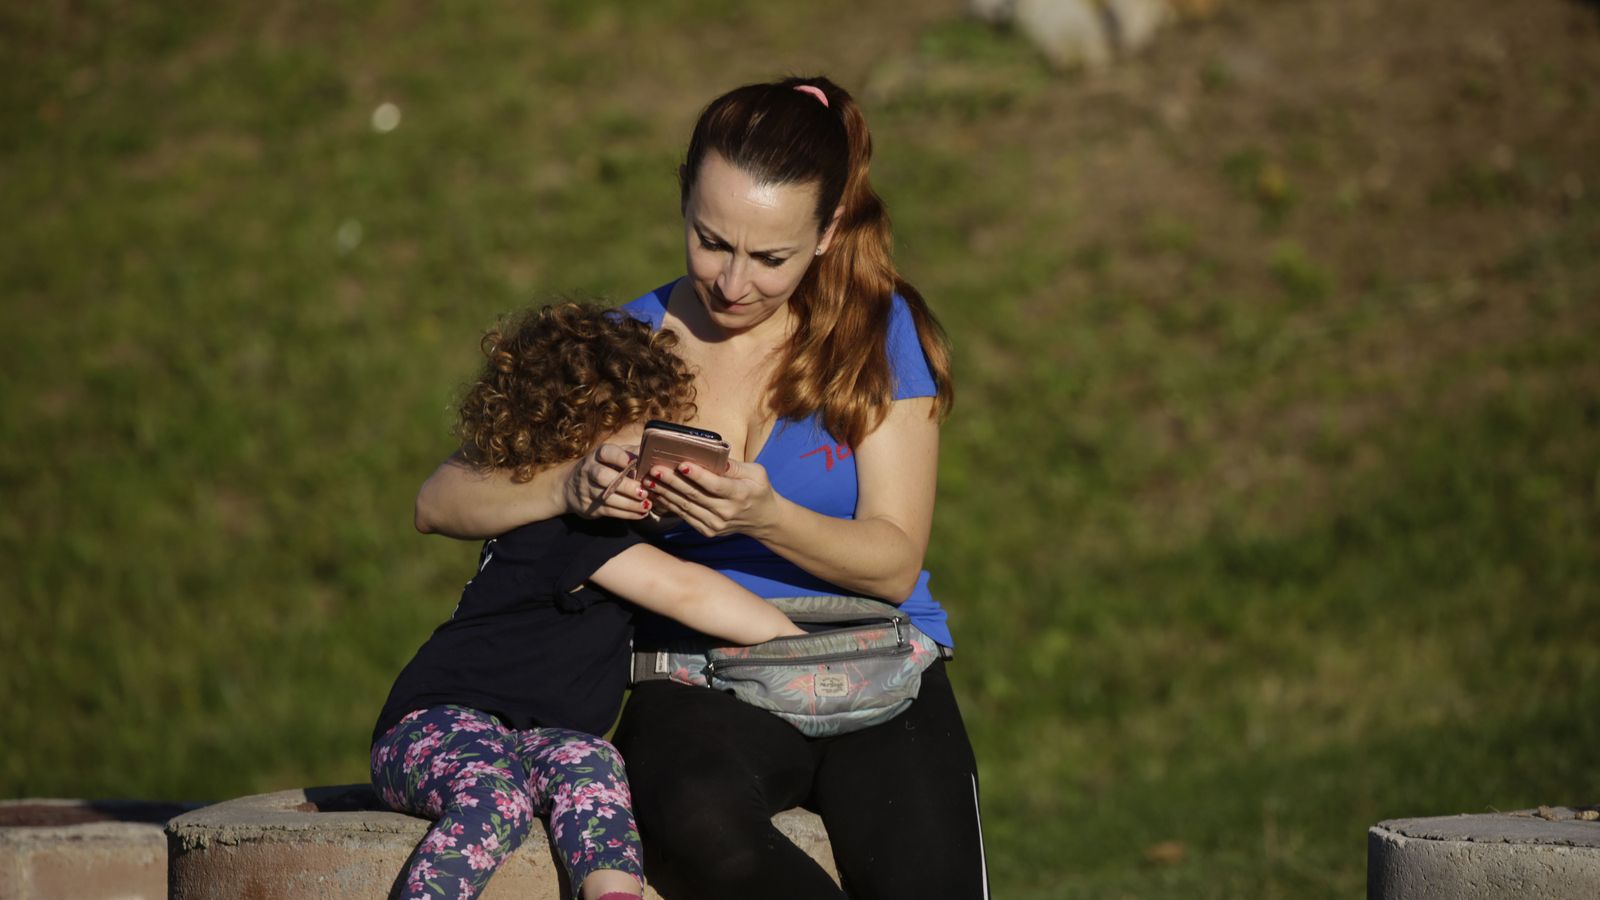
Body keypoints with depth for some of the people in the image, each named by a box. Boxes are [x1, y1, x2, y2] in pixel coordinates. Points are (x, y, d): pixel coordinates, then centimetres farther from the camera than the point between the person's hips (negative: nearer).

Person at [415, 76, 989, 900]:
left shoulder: (881, 331, 4)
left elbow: (894, 563, -2)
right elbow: (440, 501, 2)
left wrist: (767, 518, -22)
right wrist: (571, 486, -18)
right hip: (696, 683, 1)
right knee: (703, 819, -36)